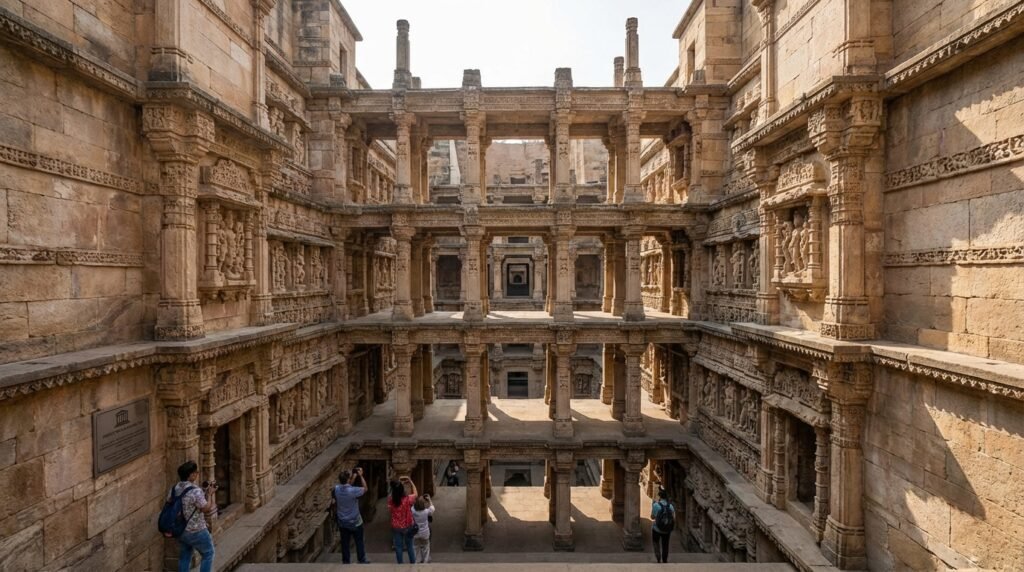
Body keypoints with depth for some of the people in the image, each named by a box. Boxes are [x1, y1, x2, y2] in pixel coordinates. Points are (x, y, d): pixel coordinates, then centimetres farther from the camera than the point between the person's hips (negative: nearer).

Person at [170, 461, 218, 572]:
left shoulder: (174, 489, -5)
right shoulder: (196, 491, -27)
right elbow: (206, 509, -19)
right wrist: (209, 494, -6)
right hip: (196, 532, -7)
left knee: (184, 555, 23)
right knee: (208, 554, 12)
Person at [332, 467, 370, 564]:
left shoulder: (337, 489, -14)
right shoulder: (353, 491, -28)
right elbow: (365, 488, -9)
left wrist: (354, 475, 7)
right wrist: (360, 475, -7)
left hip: (342, 522, 4)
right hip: (355, 522, -4)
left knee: (345, 543, 17)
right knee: (359, 542, 13)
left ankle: (346, 562, 26)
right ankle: (362, 561, 24)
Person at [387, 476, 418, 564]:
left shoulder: (391, 500, -20)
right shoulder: (408, 499, -25)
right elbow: (415, 494, -4)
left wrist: (399, 483, 0)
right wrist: (410, 481, 0)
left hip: (396, 527, 1)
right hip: (407, 527, -1)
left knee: (398, 547, 19)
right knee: (409, 546, 18)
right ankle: (413, 563, 31)